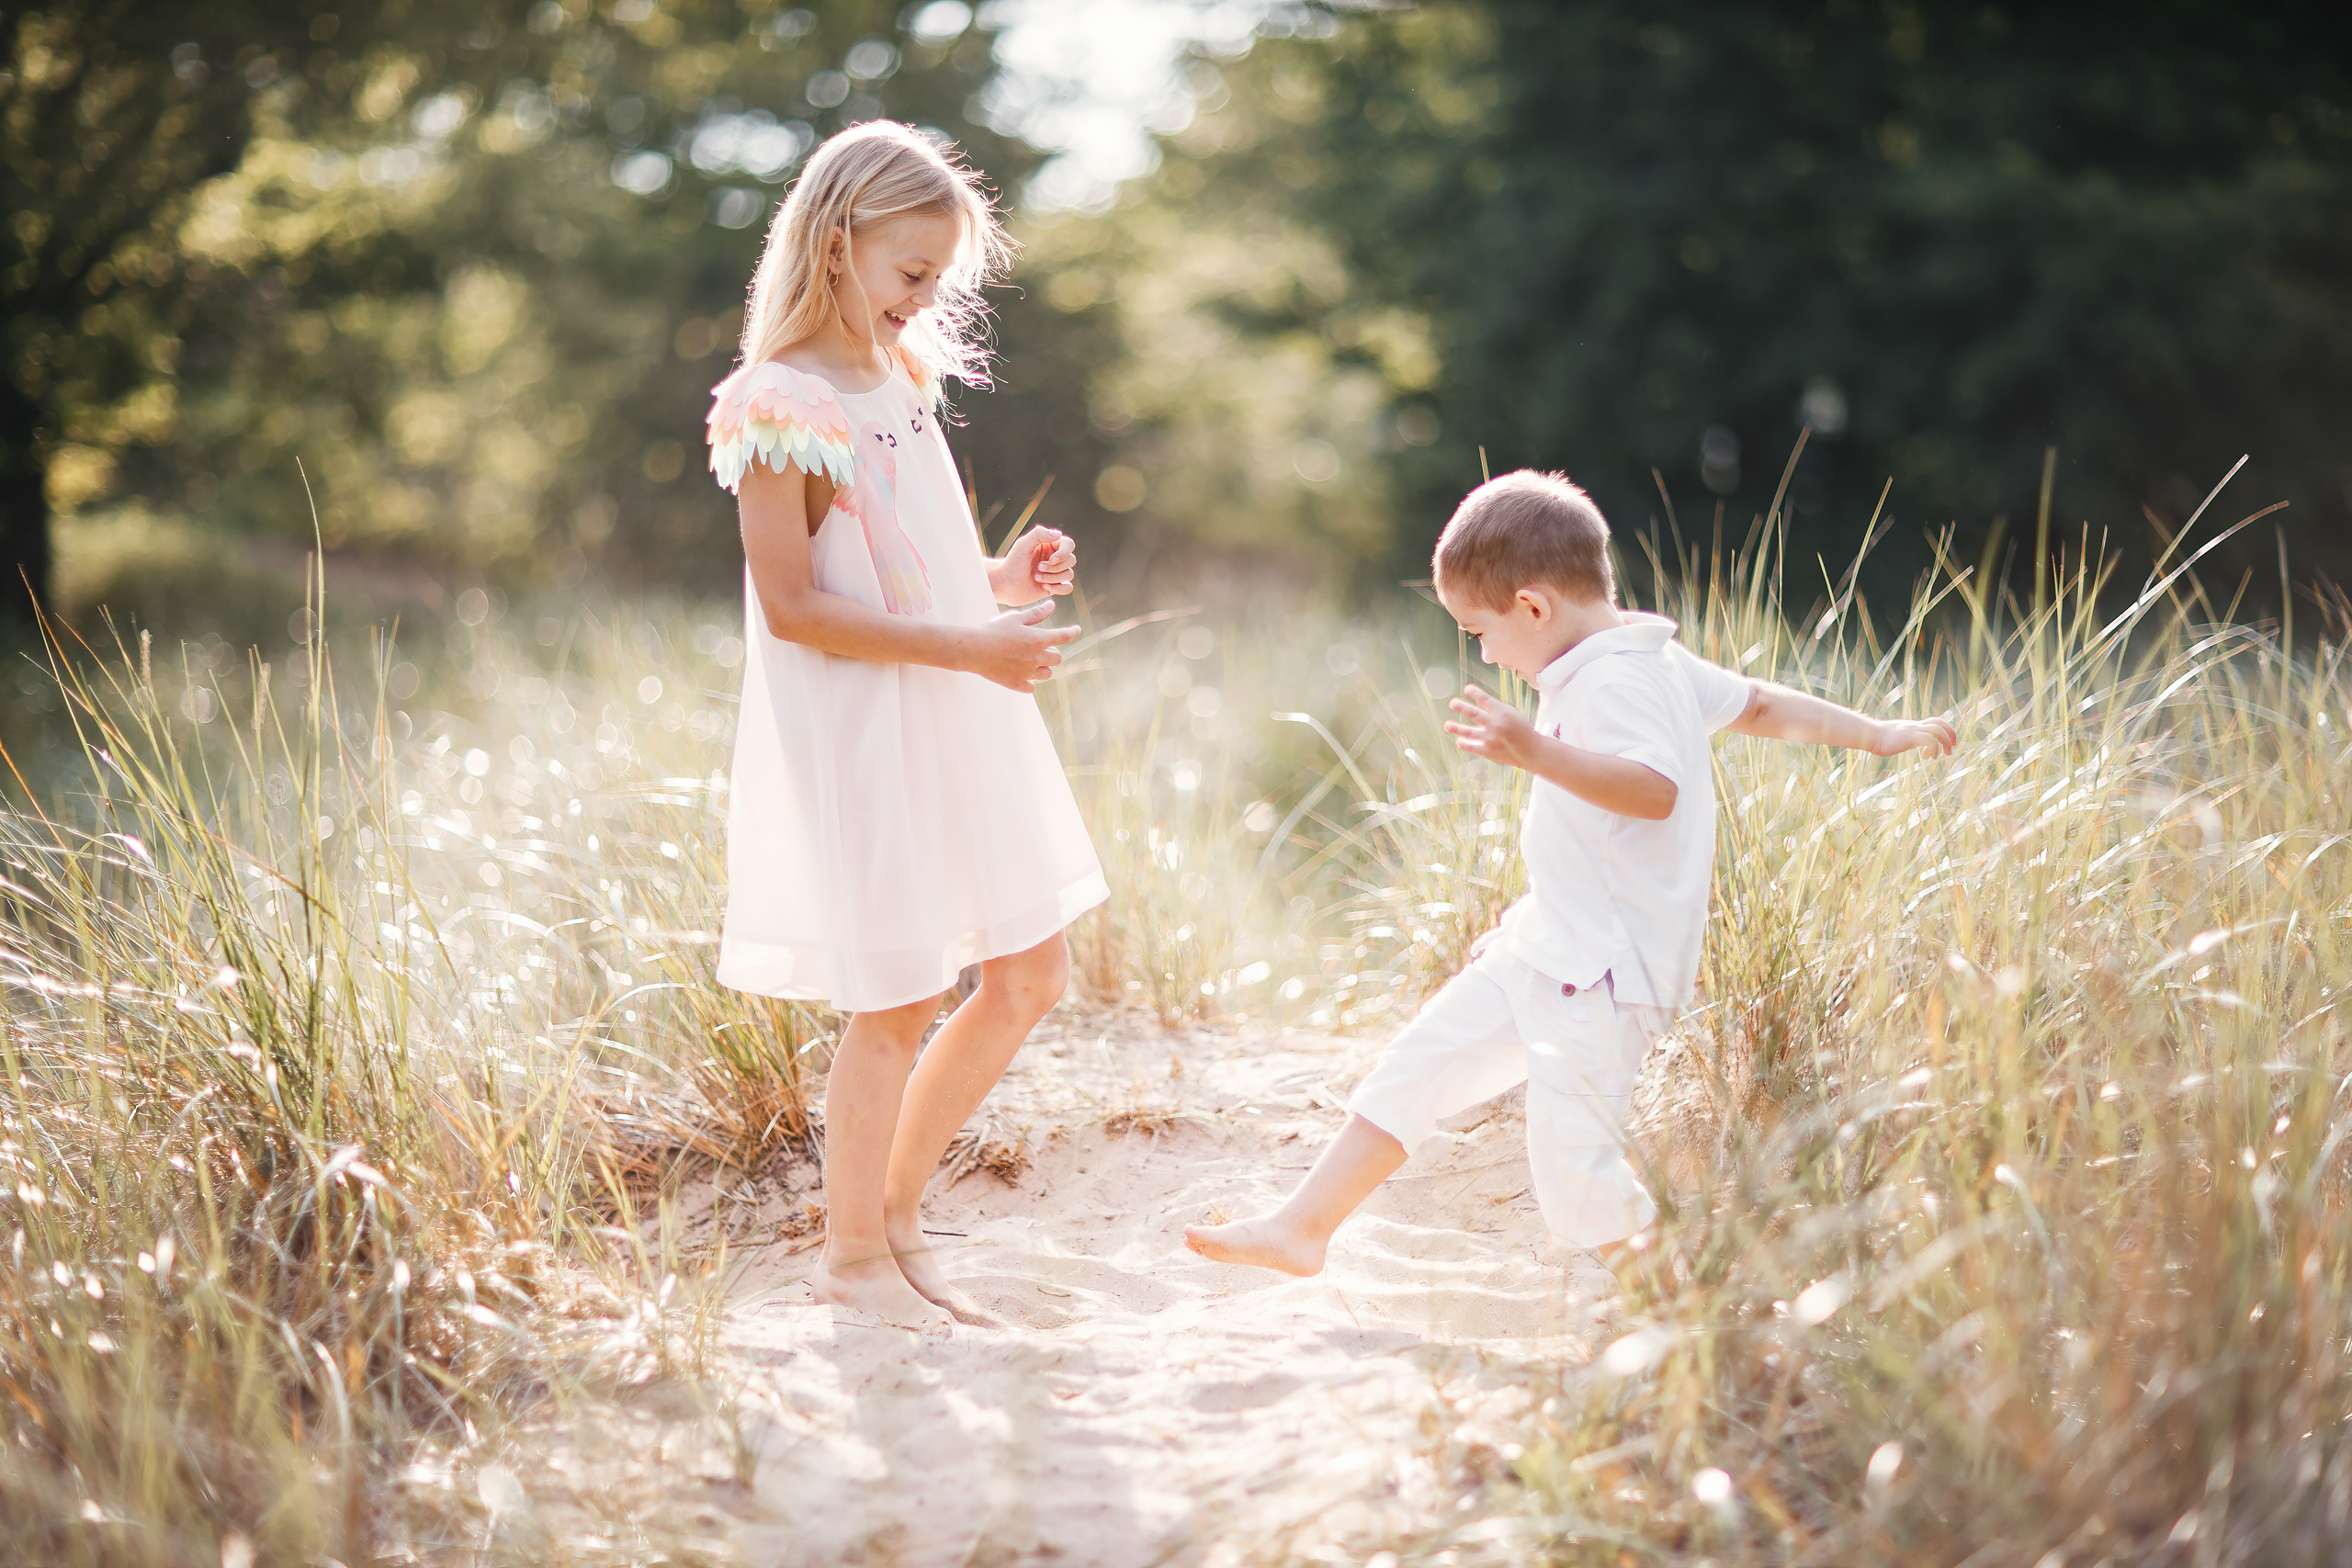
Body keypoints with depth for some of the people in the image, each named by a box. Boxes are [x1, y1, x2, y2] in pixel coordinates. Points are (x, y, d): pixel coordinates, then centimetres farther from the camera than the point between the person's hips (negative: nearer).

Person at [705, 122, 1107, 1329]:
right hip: (857, 739, -9)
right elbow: (793, 607, -20)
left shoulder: (902, 379, 11)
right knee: (898, 1003, 1)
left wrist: (1000, 580, 2)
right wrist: (967, 647, -24)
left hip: (957, 725, 9)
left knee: (1030, 977, 12)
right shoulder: (778, 407, -15)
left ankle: (895, 1212, 26)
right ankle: (851, 1254, 21)